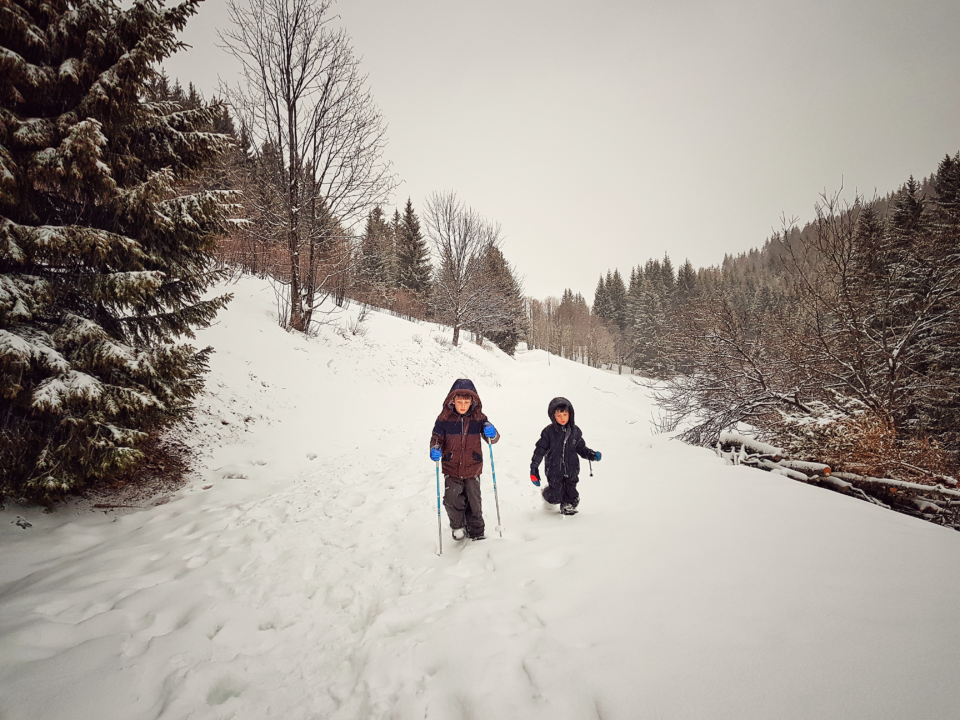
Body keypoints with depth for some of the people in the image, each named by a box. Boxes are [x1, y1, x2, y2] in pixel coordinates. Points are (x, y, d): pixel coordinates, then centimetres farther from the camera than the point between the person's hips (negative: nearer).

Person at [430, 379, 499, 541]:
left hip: (472, 469, 1)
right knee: (452, 500, -7)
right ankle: (458, 526, 24)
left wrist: (493, 434, -24)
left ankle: (476, 532, 32)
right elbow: (437, 437, -2)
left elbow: (492, 439, 0)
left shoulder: (478, 418, -5)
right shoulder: (444, 418, -9)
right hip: (451, 469, -1)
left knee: (474, 503, 9)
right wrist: (435, 450, -24)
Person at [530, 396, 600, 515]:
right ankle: (546, 492, 37)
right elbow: (540, 450, -5)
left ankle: (568, 507, 33)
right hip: (554, 472, -2)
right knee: (556, 498, 4)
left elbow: (581, 448, 13)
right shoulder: (549, 432, -8)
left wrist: (592, 455, -3)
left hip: (571, 471, 2)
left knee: (571, 494, 2)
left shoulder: (575, 431, 2)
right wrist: (534, 469, -7)